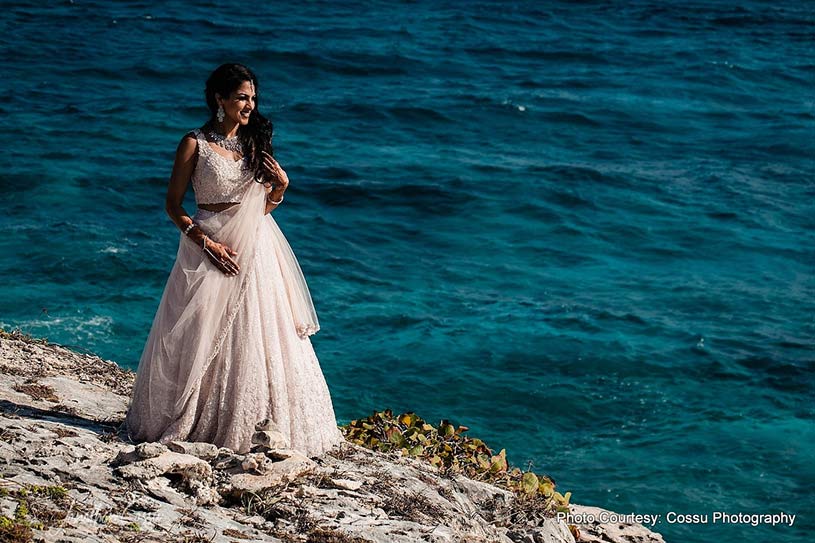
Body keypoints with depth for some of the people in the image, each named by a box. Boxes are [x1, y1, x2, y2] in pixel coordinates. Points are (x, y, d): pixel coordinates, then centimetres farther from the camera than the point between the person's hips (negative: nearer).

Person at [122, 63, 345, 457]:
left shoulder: (255, 143, 9)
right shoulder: (195, 144, -5)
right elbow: (173, 205, -4)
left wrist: (280, 185, -5)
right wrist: (207, 243, -14)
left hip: (255, 249, 5)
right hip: (209, 247, -4)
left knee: (256, 337, 3)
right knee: (201, 340, -1)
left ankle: (252, 426, 11)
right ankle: (191, 425, 11)